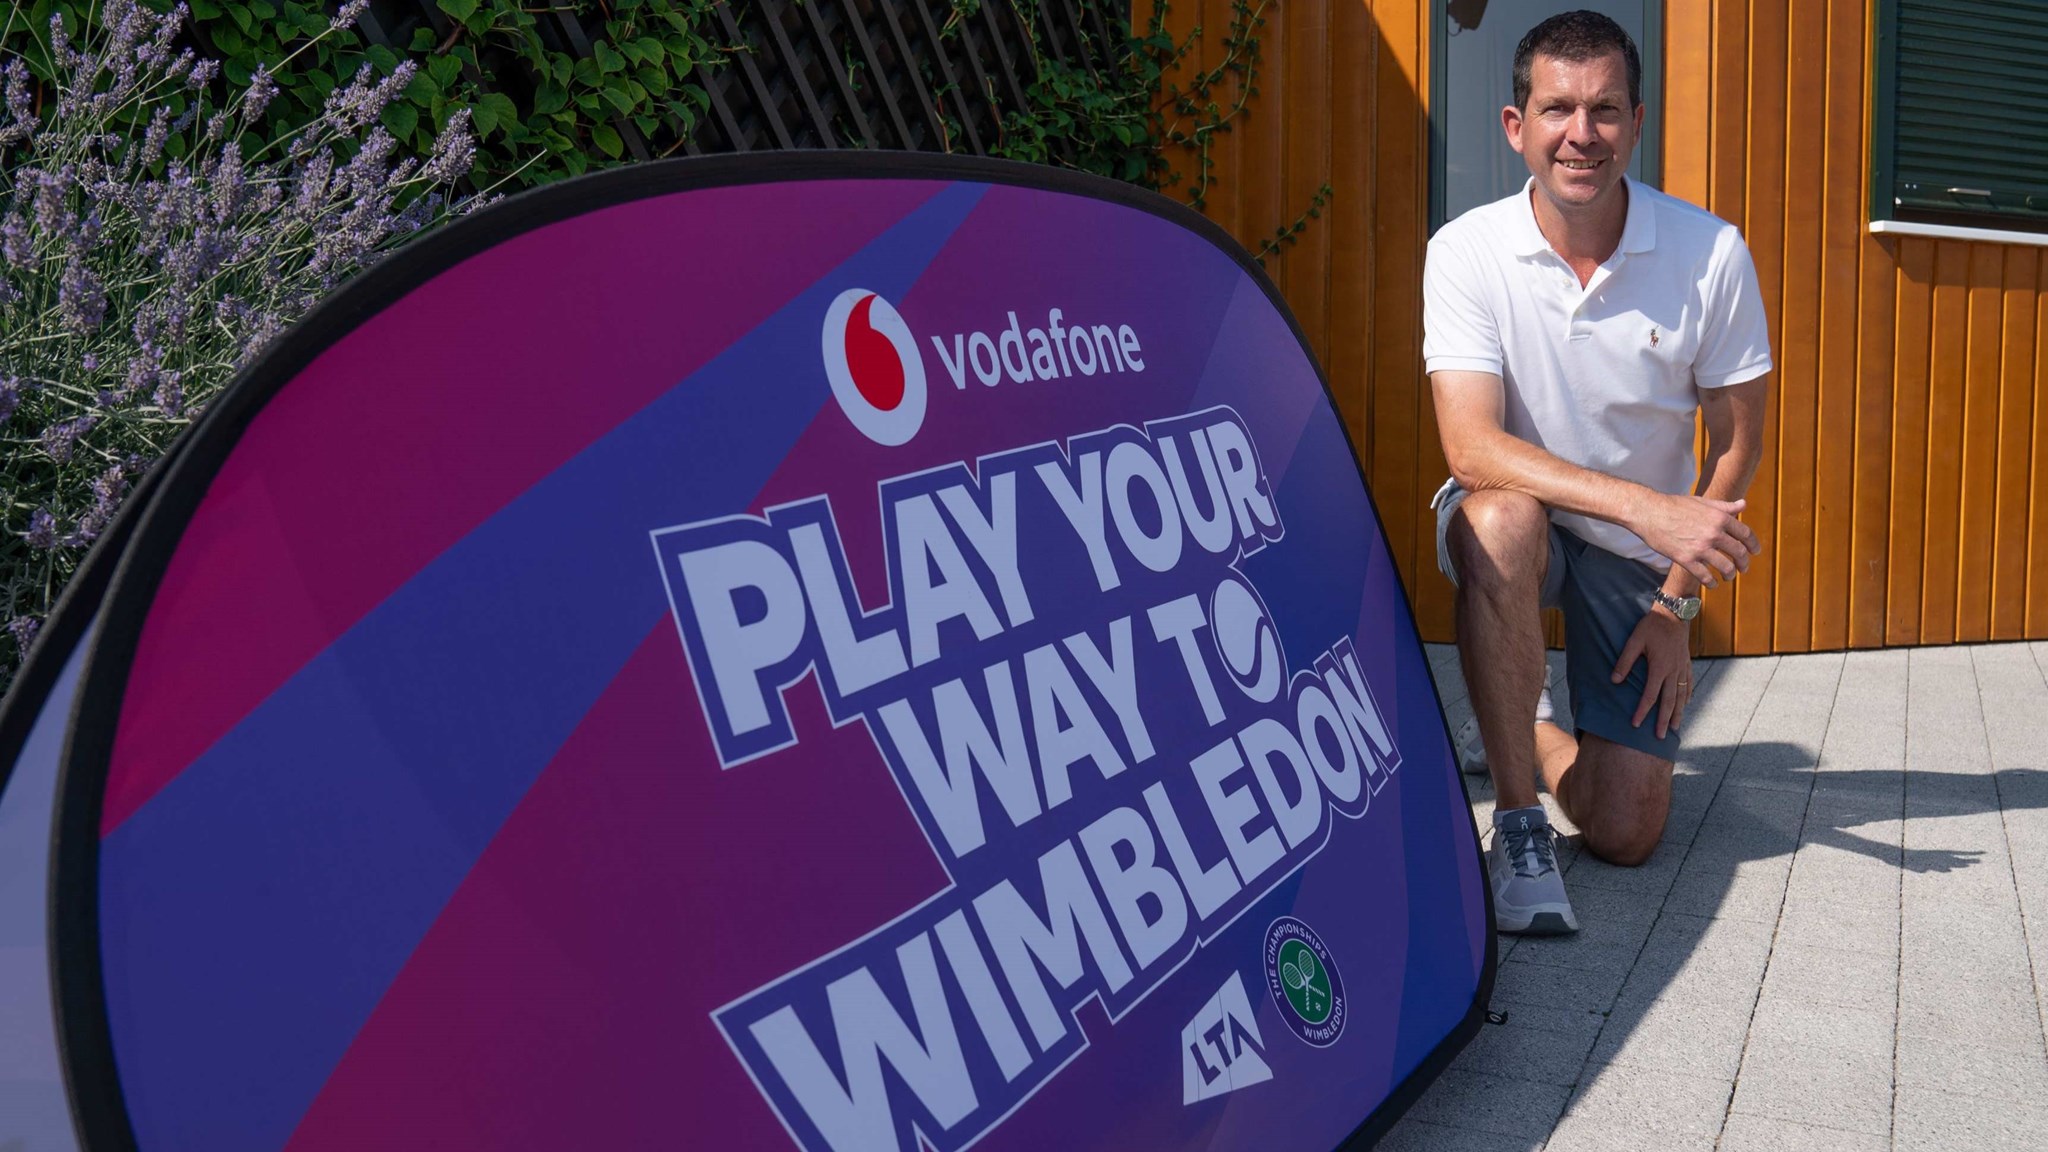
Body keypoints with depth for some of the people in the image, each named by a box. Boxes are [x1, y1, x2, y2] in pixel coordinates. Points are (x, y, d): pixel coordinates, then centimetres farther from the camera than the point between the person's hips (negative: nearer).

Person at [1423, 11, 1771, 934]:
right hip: (1515, 528, -1)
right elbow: (1471, 446, -28)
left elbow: (1736, 443, -2)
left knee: (1626, 834, -6)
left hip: (1637, 554, 2)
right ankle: (1516, 820, -23)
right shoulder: (1466, 252, -16)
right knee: (1500, 520, -41)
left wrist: (1675, 603, -5)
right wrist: (1645, 504, -39)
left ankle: (1526, 721, 29)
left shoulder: (1711, 255, -12)